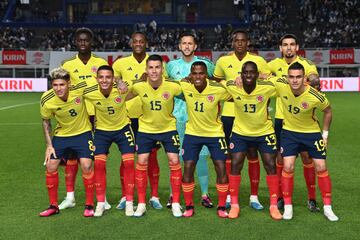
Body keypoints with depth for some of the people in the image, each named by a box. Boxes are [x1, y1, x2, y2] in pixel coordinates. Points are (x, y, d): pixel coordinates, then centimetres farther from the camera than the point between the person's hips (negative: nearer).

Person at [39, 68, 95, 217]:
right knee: (51, 167, -1)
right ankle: (53, 206, 17)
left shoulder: (80, 88, -26)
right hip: (61, 135, 2)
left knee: (86, 166, -14)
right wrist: (49, 145, -5)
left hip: (83, 133, -2)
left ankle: (89, 205, 3)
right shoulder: (46, 100, -20)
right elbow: (46, 121, -2)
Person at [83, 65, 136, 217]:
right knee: (99, 163, -9)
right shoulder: (89, 93, -23)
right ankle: (100, 203, 5)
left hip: (123, 128, 0)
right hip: (102, 130, 1)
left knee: (129, 162, -8)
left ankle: (129, 202, 5)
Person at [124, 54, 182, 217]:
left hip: (168, 128, -1)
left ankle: (176, 203, 8)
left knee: (174, 161, -6)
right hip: (146, 128, 1)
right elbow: (123, 98, 1)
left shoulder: (173, 86, -21)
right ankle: (141, 204, 10)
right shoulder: (139, 86, -17)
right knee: (141, 162, -3)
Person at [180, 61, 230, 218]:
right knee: (188, 168, -2)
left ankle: (221, 207, 11)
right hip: (192, 133, 2)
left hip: (215, 133, -1)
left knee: (221, 168, -4)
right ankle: (189, 206, 14)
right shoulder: (184, 86, -17)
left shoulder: (219, 89, -22)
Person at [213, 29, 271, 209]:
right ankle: (229, 196, 15)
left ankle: (254, 197, 12)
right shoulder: (223, 61, 4)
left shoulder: (258, 61, 0)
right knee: (229, 154, 5)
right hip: (229, 114, 1)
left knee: (252, 154, 2)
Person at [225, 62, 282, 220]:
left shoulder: (268, 88, -21)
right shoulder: (231, 87, -18)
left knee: (271, 166, -1)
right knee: (235, 166, -3)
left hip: (265, 132, 0)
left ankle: (274, 205, 12)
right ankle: (234, 205, 10)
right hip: (240, 132, 1)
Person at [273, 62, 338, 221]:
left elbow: (328, 111, -5)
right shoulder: (281, 86, -24)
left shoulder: (315, 97, -27)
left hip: (312, 132, -1)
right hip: (289, 132, 1)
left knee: (321, 168, 0)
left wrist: (325, 134, -2)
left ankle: (327, 207, 15)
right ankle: (287, 207, 6)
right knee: (288, 167, -9)